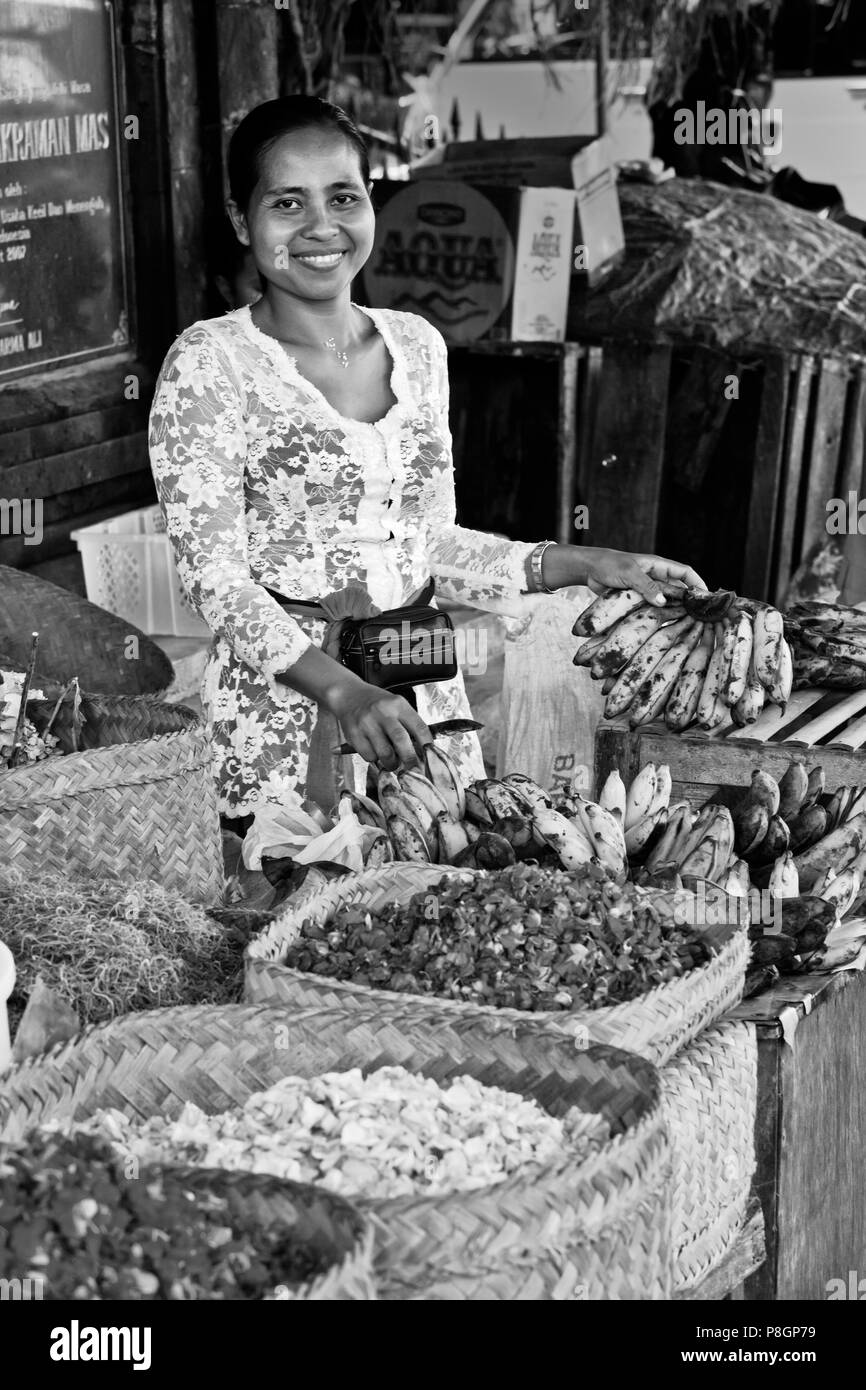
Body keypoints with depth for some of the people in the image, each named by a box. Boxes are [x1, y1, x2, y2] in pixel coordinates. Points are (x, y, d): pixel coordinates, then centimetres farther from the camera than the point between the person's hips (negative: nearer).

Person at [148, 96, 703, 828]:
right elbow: (216, 576, -14)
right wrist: (343, 691, -26)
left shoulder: (418, 345, 8)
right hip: (284, 720, -5)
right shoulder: (209, 364, -9)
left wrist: (583, 565, 6)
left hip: (424, 706, 5)